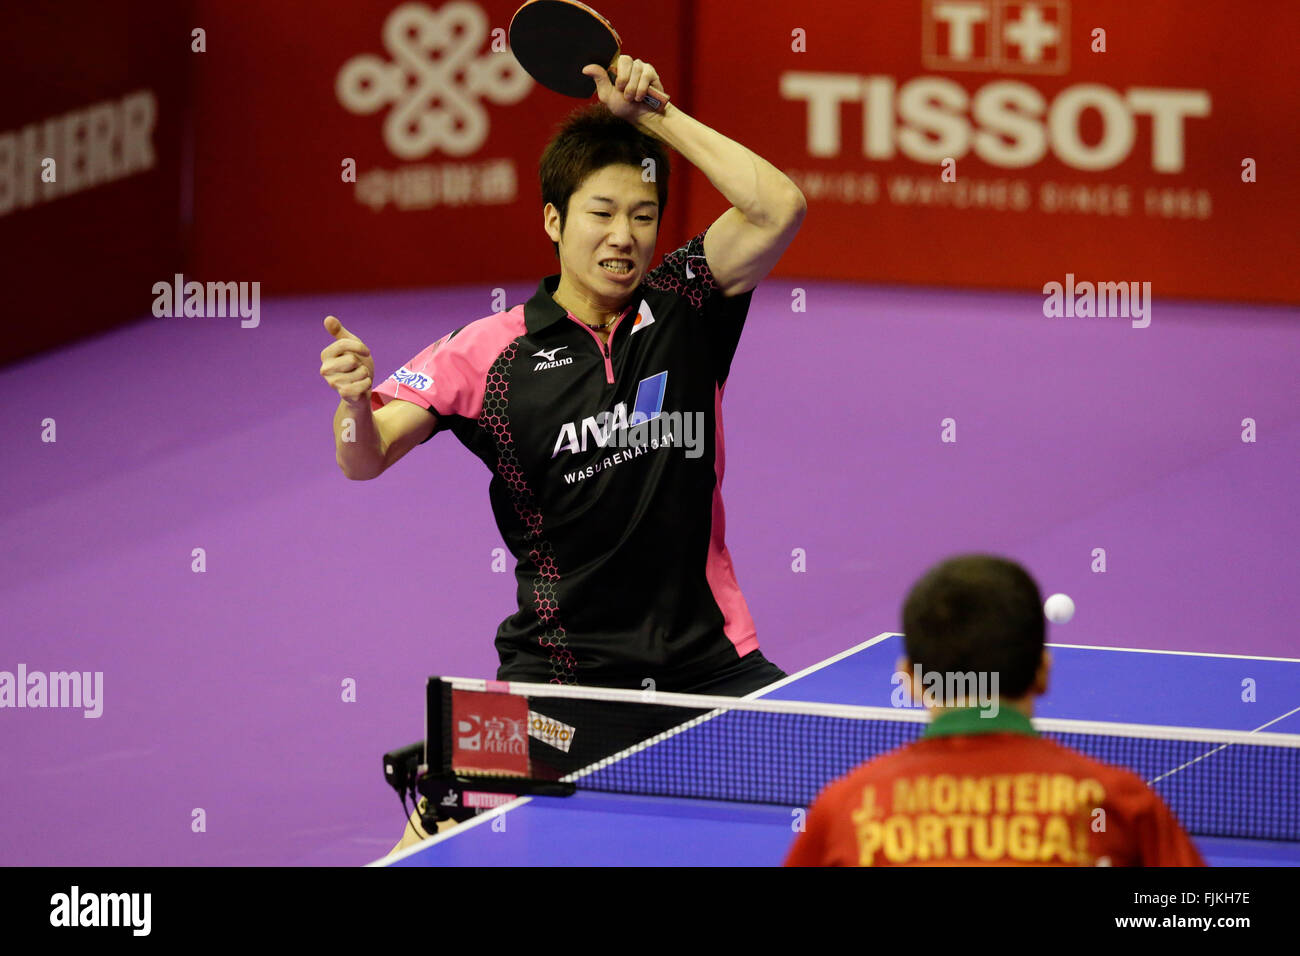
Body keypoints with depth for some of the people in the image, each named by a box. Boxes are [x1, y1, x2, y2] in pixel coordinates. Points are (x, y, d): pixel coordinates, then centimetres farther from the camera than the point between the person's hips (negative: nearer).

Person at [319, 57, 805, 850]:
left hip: (705, 658, 1)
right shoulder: (492, 352, -5)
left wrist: (653, 115, -13)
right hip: (559, 665, -1)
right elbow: (366, 459, -8)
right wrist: (355, 397, -31)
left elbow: (778, 207, -14)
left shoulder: (685, 309, 0)